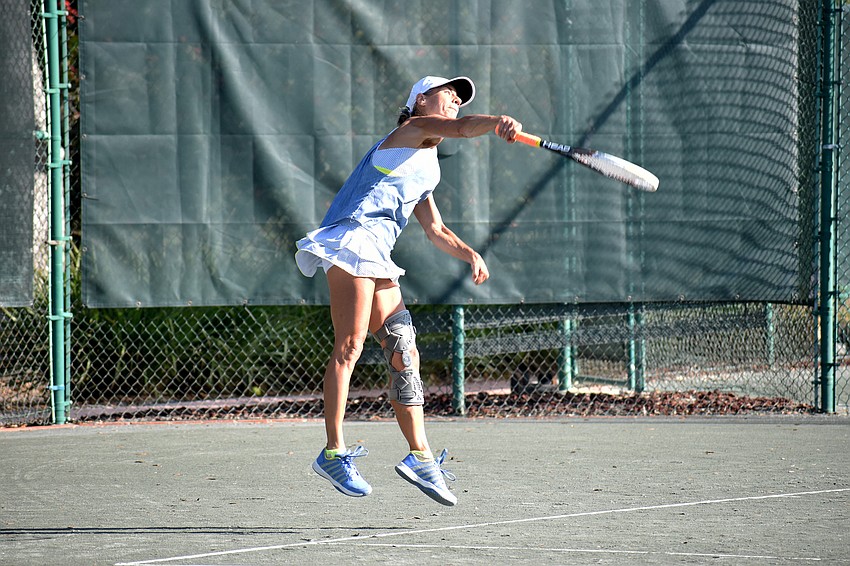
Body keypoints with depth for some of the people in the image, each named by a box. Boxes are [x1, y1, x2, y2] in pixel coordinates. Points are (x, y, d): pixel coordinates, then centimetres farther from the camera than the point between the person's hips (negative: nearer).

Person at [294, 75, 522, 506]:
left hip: (376, 259, 10)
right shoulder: (413, 129, 5)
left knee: (404, 353, 3)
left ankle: (420, 457, 3)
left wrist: (469, 254, 15)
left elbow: (435, 230, 31)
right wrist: (499, 123, -32)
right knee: (349, 347, -15)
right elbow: (463, 128, -15)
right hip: (353, 238, -10)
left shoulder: (425, 169, 30)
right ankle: (334, 452, -17)